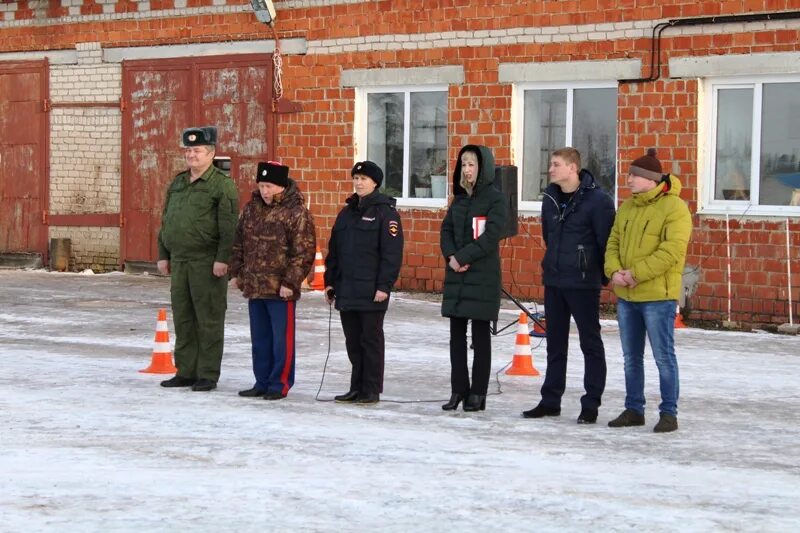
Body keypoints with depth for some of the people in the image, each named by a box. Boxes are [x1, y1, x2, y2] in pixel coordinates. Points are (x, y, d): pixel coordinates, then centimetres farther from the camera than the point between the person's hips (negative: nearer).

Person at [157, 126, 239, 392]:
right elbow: (166, 221, 22)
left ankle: (208, 375, 3)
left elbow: (228, 227, -13)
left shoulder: (222, 185, -6)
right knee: (182, 319, 11)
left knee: (208, 319, -2)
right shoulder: (177, 184, 17)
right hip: (179, 261, 7)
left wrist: (222, 259, -19)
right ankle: (186, 372, 19)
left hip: (207, 263, -7)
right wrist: (163, 255, 17)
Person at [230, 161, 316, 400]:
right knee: (259, 338, 14)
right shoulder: (252, 208, 10)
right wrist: (237, 272, 12)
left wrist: (291, 283, -16)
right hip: (253, 287, 7)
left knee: (282, 338, 1)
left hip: (280, 290, -7)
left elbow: (303, 252, -13)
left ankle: (280, 384, 10)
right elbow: (239, 243, 18)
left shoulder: (296, 213, -10)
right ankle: (262, 382, 24)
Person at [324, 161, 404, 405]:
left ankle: (371, 390, 6)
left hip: (371, 291, -7)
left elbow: (392, 253, -12)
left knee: (371, 339, 0)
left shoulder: (385, 212, -6)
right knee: (353, 341, 11)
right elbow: (334, 249, 19)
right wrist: (330, 281, 13)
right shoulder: (347, 212, 15)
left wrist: (385, 285, -17)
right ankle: (357, 388, 19)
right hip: (346, 290, 7)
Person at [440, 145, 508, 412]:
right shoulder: (460, 198, 13)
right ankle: (458, 390, 12)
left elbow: (490, 237, -14)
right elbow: (446, 230, 9)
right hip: (456, 275, 6)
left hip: (483, 277, -6)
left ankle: (478, 393, 6)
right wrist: (451, 257, -8)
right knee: (457, 335, 6)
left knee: (480, 335, 1)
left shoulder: (495, 199, -6)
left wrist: (462, 257, -16)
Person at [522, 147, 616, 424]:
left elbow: (607, 241, -11)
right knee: (555, 343, 12)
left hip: (583, 284, -7)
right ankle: (550, 401, 20)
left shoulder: (597, 200, -14)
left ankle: (591, 404, 7)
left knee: (590, 343, 2)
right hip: (553, 281, 7)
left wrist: (606, 276, -7)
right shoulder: (550, 198, 7)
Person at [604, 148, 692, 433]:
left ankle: (669, 413, 5)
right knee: (631, 357, 14)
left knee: (663, 356, -2)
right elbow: (613, 243, 13)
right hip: (626, 295, 7)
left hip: (658, 295, -7)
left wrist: (636, 273, -21)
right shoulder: (626, 207, 13)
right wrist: (614, 271, -8)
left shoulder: (674, 207, -11)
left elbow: (672, 251, -19)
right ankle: (634, 409, 23)